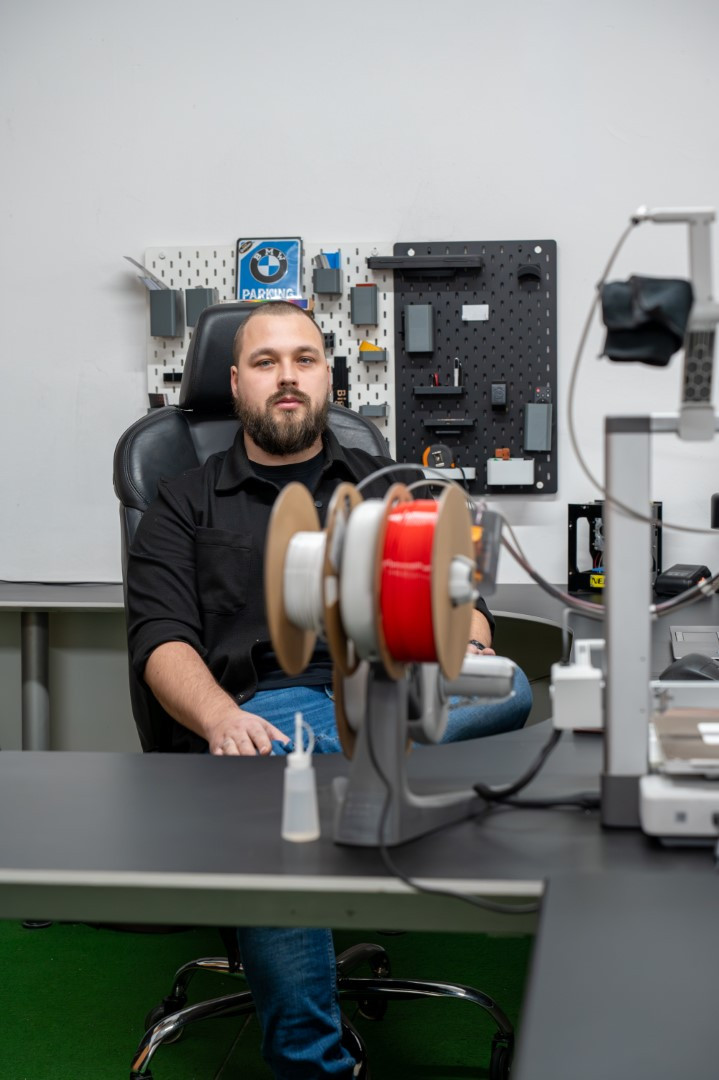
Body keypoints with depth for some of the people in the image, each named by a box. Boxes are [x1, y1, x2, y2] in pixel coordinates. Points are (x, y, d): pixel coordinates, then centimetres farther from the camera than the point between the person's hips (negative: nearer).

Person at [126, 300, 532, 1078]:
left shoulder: (388, 487, 28)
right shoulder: (186, 505, 20)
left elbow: (457, 598, 19)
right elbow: (161, 640, 5)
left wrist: (467, 648, -9)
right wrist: (222, 720, -18)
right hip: (262, 711, -2)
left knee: (509, 689, -33)